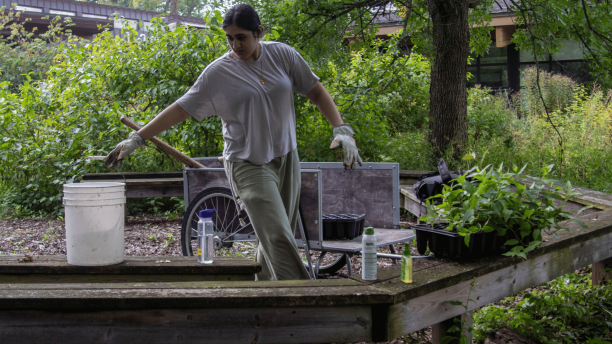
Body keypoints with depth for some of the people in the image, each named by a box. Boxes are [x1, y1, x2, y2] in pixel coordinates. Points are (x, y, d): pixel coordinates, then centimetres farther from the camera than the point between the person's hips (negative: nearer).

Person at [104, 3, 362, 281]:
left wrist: (341, 130, -6)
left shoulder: (282, 55, 1)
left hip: (285, 159, 4)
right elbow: (181, 109, -3)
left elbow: (316, 92, 6)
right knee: (278, 239, -16)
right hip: (248, 165, -4)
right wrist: (137, 138, -7)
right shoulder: (218, 72, -6)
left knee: (277, 238, 8)